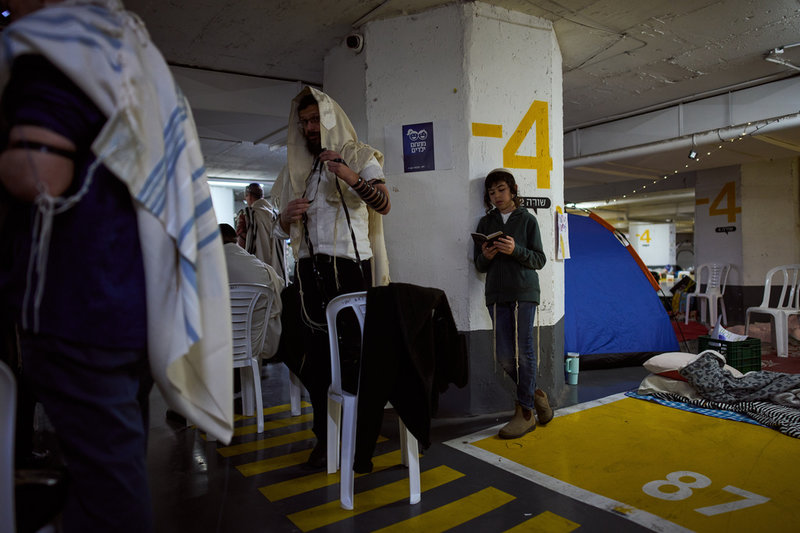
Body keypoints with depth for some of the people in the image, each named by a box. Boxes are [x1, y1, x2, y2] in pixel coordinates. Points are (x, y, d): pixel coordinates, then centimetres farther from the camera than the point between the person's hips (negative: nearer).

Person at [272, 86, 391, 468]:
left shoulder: (359, 156, 8)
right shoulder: (297, 167, 20)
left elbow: (384, 204, -8)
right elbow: (284, 230, 23)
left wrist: (350, 176, -24)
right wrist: (287, 217, -1)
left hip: (351, 265, -4)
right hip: (310, 268, 4)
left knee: (352, 351, -7)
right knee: (315, 354, 2)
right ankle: (324, 435, 14)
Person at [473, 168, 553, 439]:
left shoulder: (527, 220, 5)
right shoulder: (485, 223, 14)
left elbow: (539, 260, 1)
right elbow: (479, 265, 14)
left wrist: (515, 250, -16)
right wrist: (485, 257, -9)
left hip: (524, 292, -3)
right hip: (496, 294, 4)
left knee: (523, 350, -6)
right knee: (504, 354, 0)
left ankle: (525, 412, 5)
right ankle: (534, 393, 22)